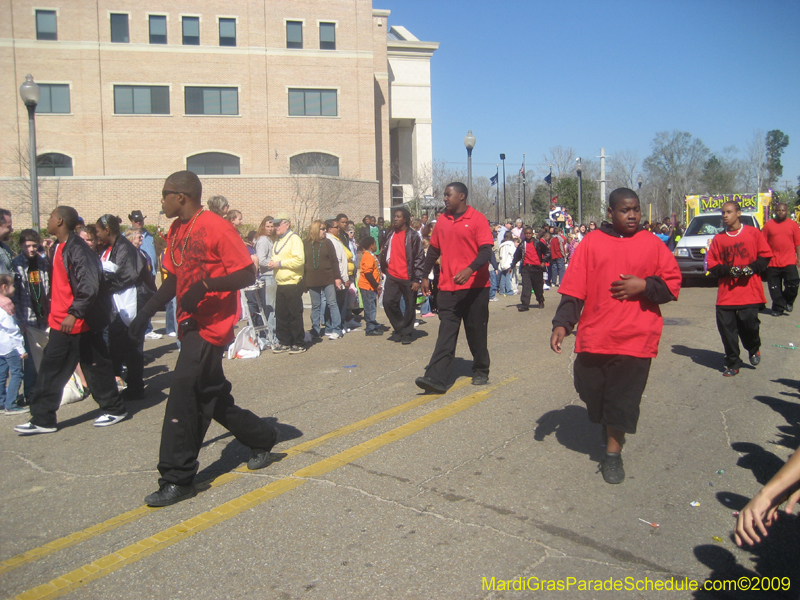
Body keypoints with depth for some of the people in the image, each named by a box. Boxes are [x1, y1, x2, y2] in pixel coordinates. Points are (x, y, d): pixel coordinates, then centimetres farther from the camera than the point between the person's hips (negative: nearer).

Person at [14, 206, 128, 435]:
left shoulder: (77, 249, -18)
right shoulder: (59, 248, 12)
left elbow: (90, 285, -27)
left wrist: (74, 313, -29)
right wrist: (54, 312, 21)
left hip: (81, 322, -10)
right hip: (60, 322, 10)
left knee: (95, 366, 3)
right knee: (50, 369, 12)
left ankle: (114, 410, 19)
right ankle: (42, 419, 21)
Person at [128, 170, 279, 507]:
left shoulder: (217, 228, -14)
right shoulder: (176, 231, 13)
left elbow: (247, 274, -16)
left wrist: (205, 285, -28)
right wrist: (145, 314, 13)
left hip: (212, 325, -9)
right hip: (191, 324, 9)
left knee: (184, 388, -14)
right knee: (212, 395, 16)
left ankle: (177, 479, -4)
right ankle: (262, 440, 35)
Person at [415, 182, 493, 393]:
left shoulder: (477, 219, -6)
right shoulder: (442, 221, 10)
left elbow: (486, 250, -14)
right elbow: (434, 250, 18)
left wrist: (470, 269, -30)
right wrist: (425, 276, 15)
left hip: (475, 286, -4)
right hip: (448, 287, 4)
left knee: (477, 332, 9)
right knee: (446, 333, -3)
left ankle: (481, 372, 26)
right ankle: (436, 378, -10)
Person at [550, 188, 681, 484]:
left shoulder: (652, 244, 6)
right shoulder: (591, 243, 3)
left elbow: (673, 283, 8)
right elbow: (573, 289, 0)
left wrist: (643, 286, -10)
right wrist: (562, 324, -8)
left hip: (636, 337, -1)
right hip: (594, 335, 1)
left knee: (623, 399, -1)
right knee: (591, 391, 10)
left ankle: (613, 453, 16)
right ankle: (607, 424, 42)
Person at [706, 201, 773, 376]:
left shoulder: (753, 233, 3)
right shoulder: (718, 238, 7)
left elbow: (765, 256, 4)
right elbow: (712, 265, 6)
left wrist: (751, 268, -11)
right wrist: (730, 270, -10)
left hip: (750, 291, -2)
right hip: (726, 292, 2)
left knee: (749, 323, -7)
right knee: (726, 327, -2)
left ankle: (754, 348, 29)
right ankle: (732, 364, 13)